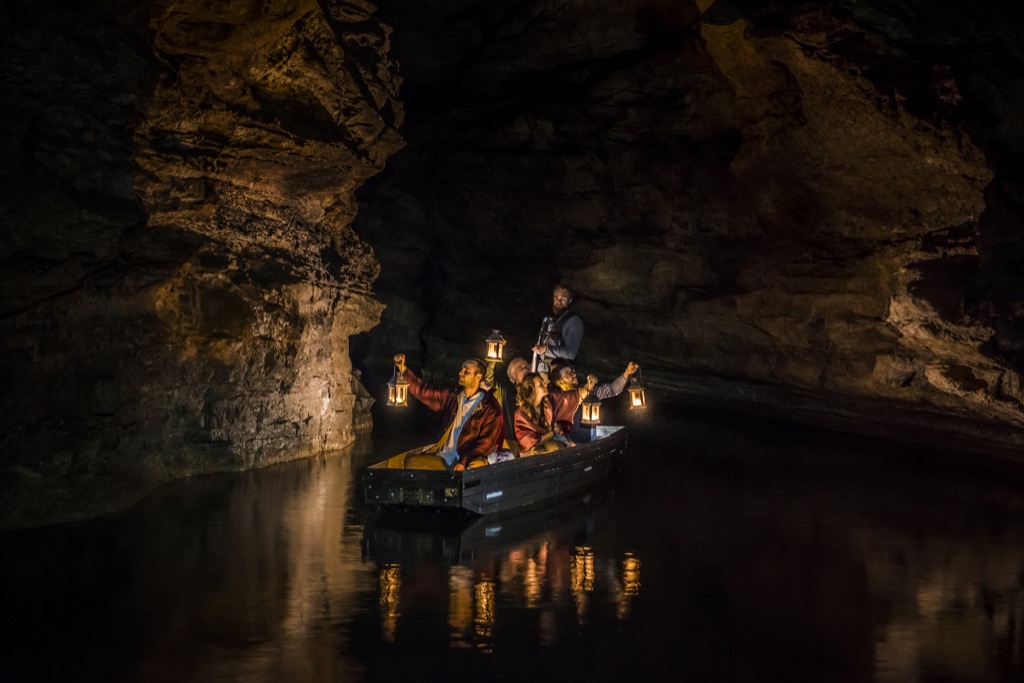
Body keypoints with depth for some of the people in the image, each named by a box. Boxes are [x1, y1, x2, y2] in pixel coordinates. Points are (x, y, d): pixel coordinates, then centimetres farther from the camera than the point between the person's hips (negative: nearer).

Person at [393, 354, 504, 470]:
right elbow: (423, 392, 18)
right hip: (443, 459, 6)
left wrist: (464, 462, -20)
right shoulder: (452, 397, 15)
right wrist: (403, 369, 11)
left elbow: (486, 442, -8)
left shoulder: (489, 408, -1)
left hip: (469, 461, -5)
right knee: (412, 461, -16)